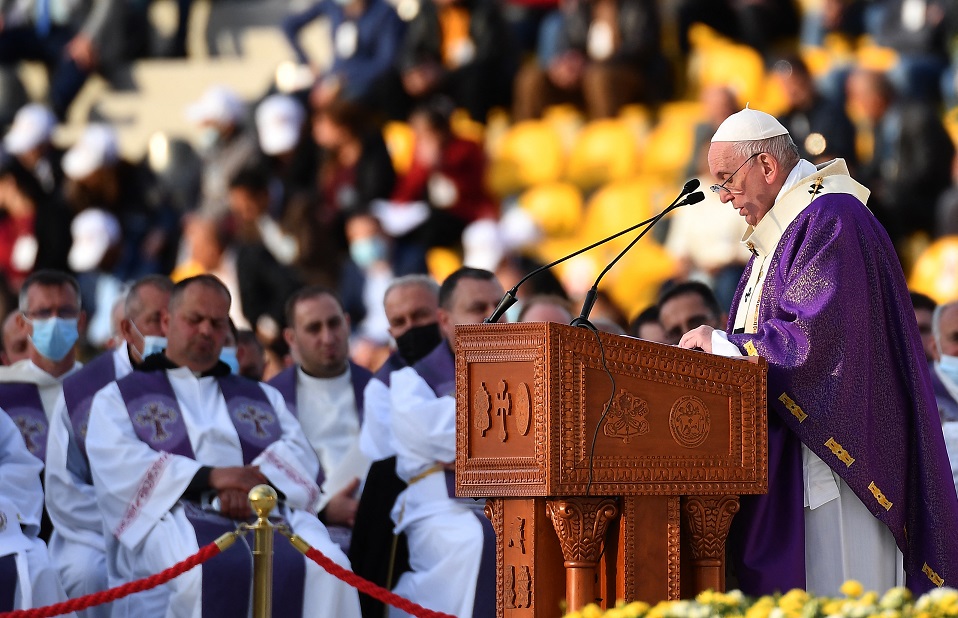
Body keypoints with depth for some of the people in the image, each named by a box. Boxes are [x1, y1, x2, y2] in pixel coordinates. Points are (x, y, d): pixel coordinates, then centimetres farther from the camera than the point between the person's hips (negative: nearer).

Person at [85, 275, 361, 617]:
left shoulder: (262, 397, 32)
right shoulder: (119, 397, 21)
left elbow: (299, 452, 14)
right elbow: (119, 465, 1)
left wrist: (257, 481, -11)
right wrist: (209, 477, -13)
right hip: (174, 515, -3)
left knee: (327, 571, -31)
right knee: (207, 574, -40)